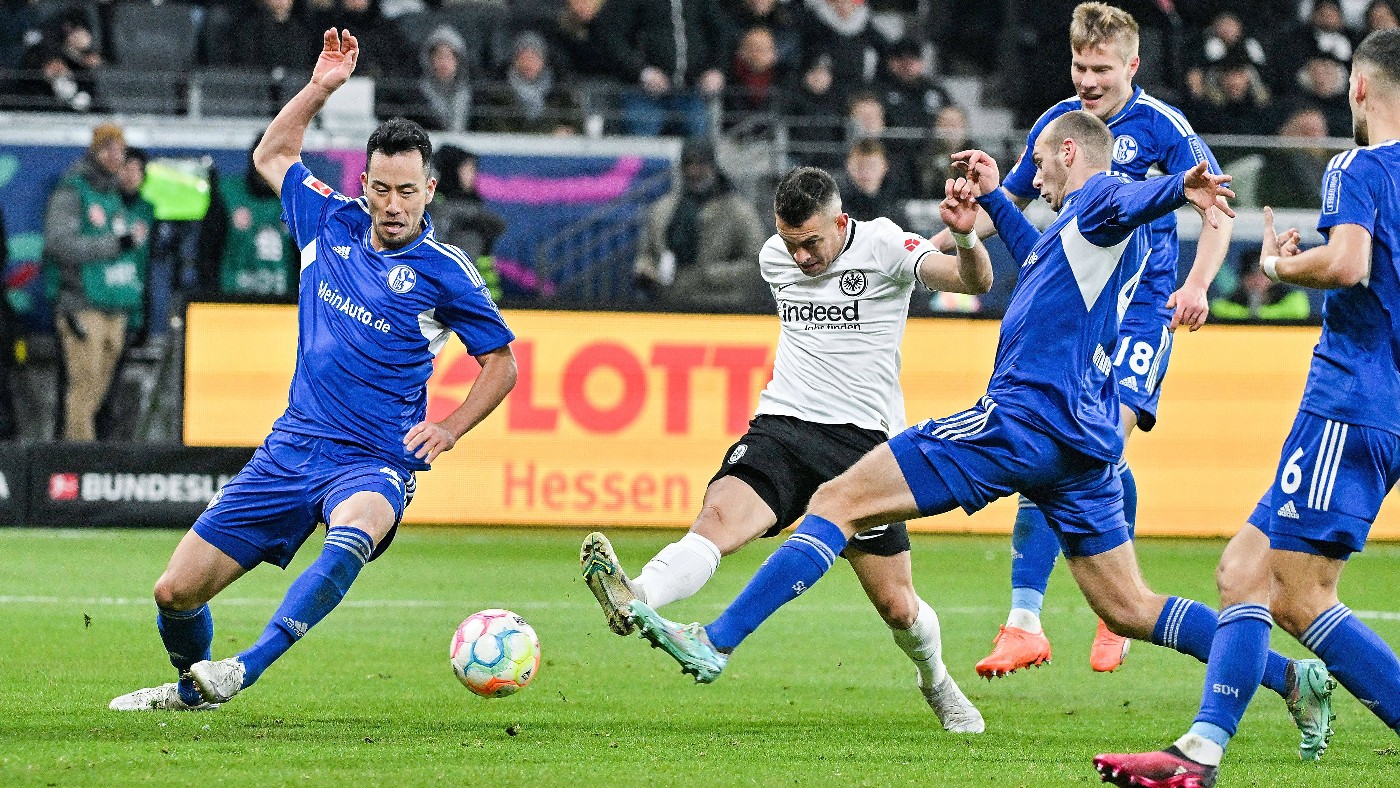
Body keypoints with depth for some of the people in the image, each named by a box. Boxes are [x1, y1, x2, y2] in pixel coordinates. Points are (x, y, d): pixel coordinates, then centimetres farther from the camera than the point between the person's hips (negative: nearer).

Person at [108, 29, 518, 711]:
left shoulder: (442, 271, -5)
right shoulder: (330, 223, 6)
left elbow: (502, 362, 6)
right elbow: (272, 155, 25)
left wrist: (449, 429, -8)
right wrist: (320, 88, 13)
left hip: (374, 461, -5)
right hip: (294, 446, 5)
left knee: (355, 530, -42)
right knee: (176, 591, 2)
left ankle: (244, 671, -46)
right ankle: (190, 688, 32)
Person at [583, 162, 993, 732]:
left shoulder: (884, 247, -7)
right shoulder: (775, 258, 8)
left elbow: (974, 282, -23)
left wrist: (965, 237, -42)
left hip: (863, 439, -2)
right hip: (782, 426, 2)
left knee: (897, 606, 4)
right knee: (720, 515, -30)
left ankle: (936, 681, 37)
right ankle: (634, 601, -56)